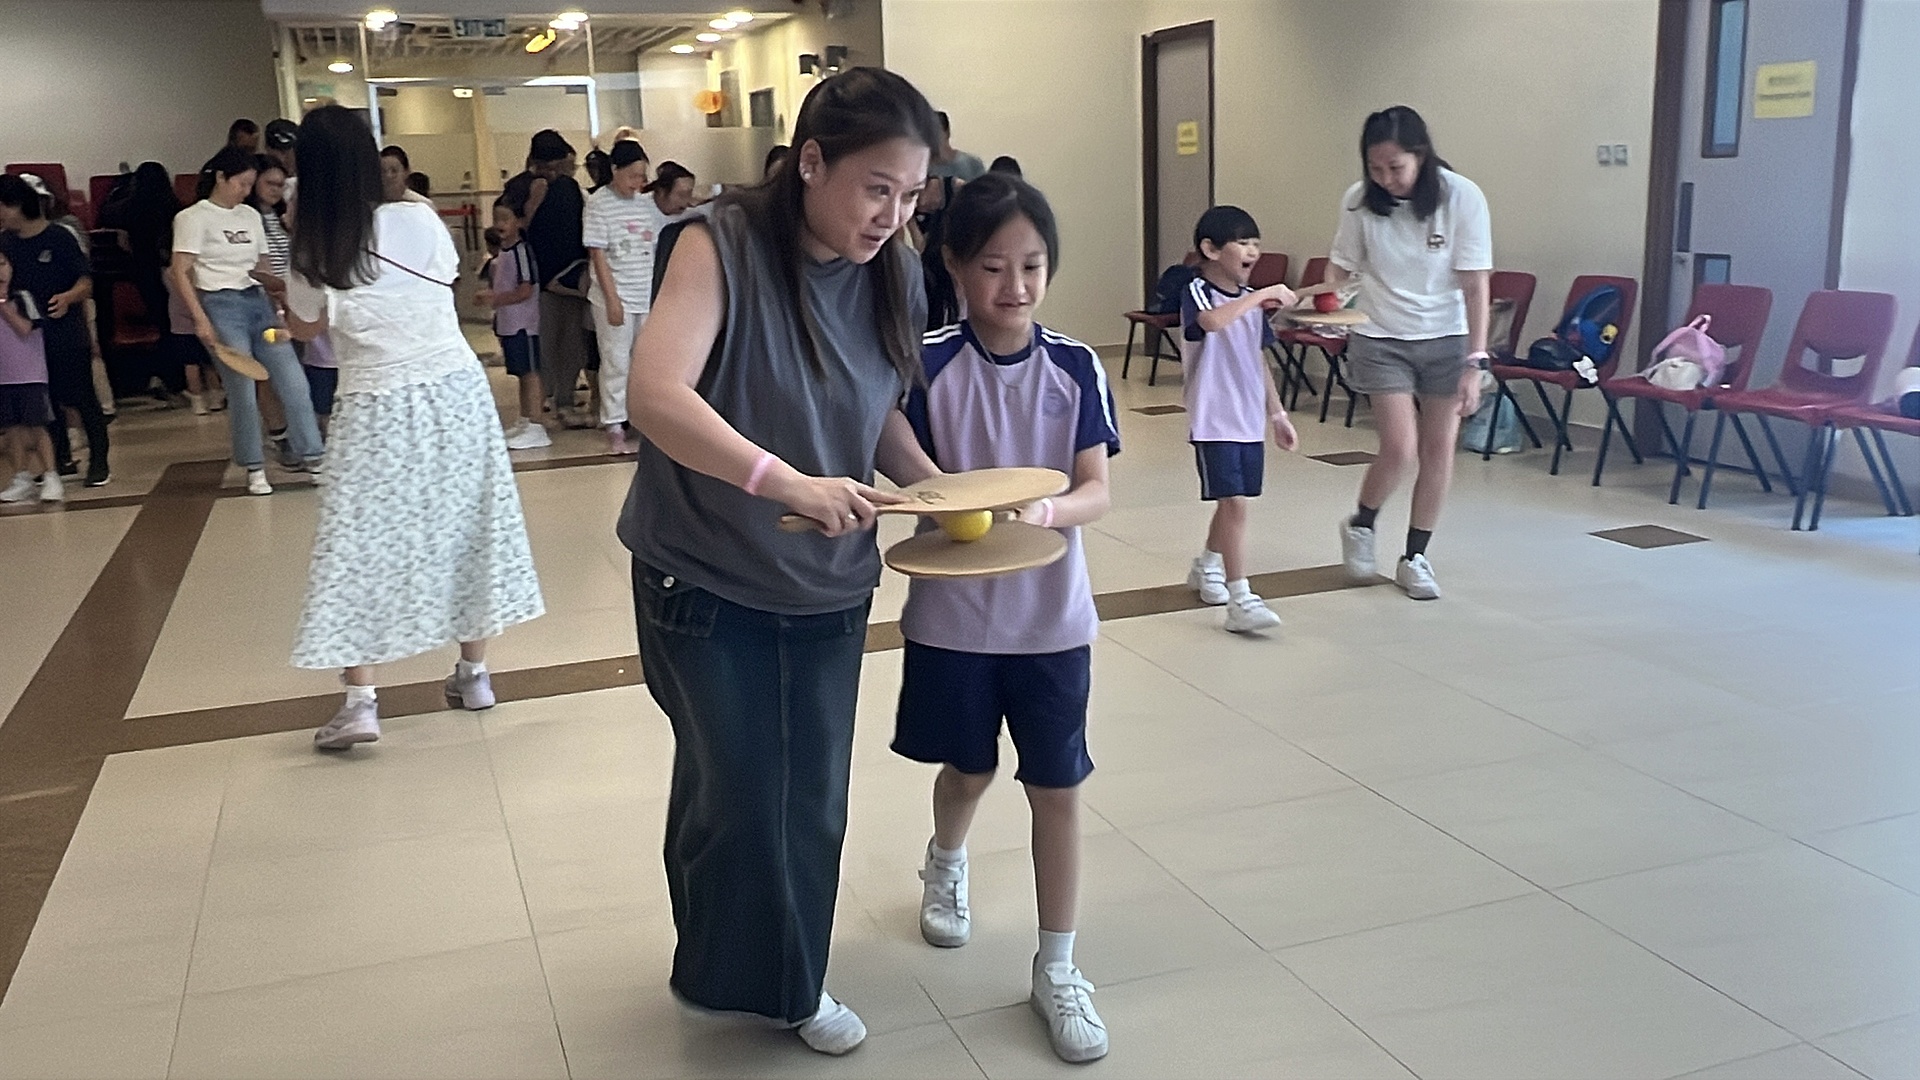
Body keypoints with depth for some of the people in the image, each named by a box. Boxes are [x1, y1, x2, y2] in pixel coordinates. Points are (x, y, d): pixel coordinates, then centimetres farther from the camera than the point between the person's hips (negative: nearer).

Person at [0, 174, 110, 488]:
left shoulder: (58, 238, -9)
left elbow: (86, 281, -11)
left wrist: (68, 297, -29)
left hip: (67, 335, -5)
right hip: (27, 336, 5)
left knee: (83, 398, 0)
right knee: (46, 402, 12)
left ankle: (99, 462, 8)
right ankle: (62, 461, 24)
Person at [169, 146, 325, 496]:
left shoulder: (251, 215, 14)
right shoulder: (194, 217, -3)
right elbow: (181, 274, -8)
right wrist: (200, 319, -16)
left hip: (258, 301, 6)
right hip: (222, 306, -5)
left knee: (294, 382, 0)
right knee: (243, 390, -3)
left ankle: (310, 455, 10)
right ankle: (255, 469, 10)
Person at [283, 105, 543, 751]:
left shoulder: (315, 249, -7)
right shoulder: (417, 219, -6)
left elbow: (306, 327, 10)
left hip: (375, 406, -2)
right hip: (453, 389, 2)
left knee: (363, 543, 5)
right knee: (463, 525, 13)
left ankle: (360, 702, 0)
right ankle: (474, 674, 23)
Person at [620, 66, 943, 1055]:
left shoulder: (892, 276, -2)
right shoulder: (721, 244, -18)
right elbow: (654, 395, -30)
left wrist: (930, 481, -8)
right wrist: (787, 482, -40)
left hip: (829, 584, 5)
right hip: (705, 581, -5)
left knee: (813, 798, 13)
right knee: (734, 792, 7)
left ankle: (792, 982, 37)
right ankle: (728, 977, 33)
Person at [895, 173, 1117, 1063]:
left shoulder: (1075, 367, -6)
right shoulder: (929, 365, -9)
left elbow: (1096, 491, -9)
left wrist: (1047, 512, -29)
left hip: (1051, 615, 0)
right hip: (952, 611, 0)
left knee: (1057, 785, 4)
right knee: (969, 767, 18)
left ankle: (1056, 968, 20)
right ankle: (945, 865, 53)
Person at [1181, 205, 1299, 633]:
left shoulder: (1252, 301, 11)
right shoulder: (1197, 293, -11)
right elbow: (1213, 320, -36)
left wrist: (1277, 414, 16)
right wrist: (1262, 295, -32)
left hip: (1251, 421, 8)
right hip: (1214, 421, -7)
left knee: (1232, 501, 17)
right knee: (1234, 503, -12)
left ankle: (1207, 566, 39)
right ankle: (1240, 600, -12)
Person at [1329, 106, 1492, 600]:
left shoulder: (1462, 198, -15)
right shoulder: (1359, 201, -11)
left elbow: (1475, 285, -13)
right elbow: (1340, 266, 0)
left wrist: (1474, 362, -16)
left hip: (1446, 339, 1)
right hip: (1381, 340, 0)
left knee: (1438, 449, 4)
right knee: (1400, 448, -12)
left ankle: (1415, 557, 20)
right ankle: (1360, 524, 17)